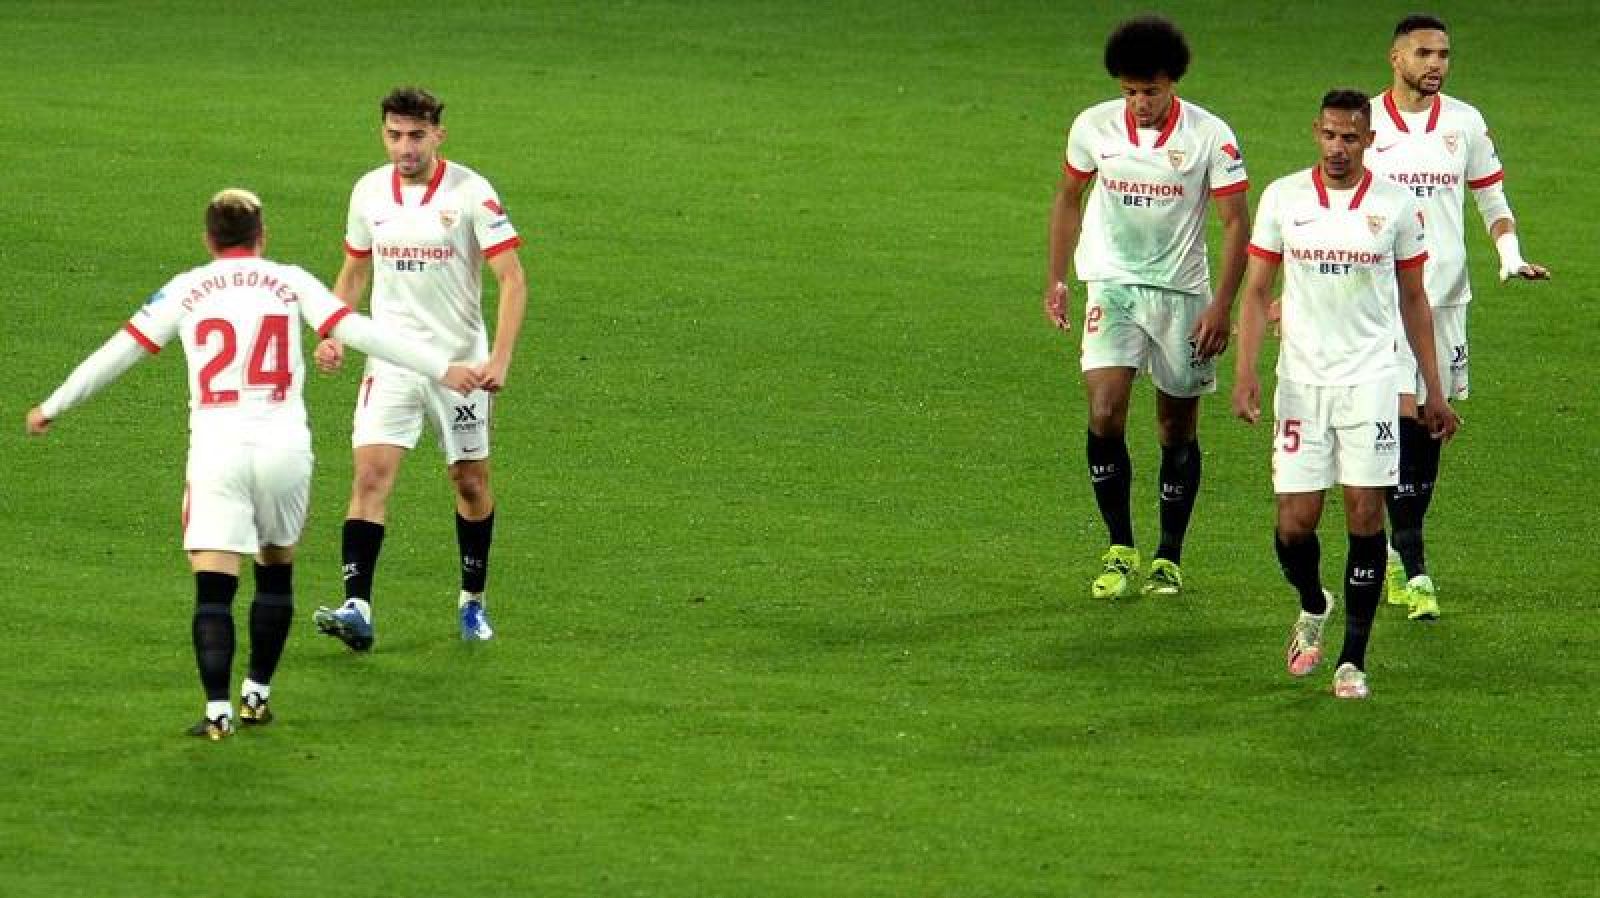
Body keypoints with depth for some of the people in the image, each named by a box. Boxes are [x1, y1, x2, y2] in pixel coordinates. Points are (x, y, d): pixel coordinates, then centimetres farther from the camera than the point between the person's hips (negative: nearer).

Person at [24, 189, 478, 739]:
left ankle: (217, 710, -13)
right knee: (275, 569, 21)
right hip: (284, 445, 1)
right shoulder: (289, 283, 7)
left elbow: (117, 354, 11)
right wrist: (441, 369, 5)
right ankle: (257, 694, 25)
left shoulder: (184, 291, 7)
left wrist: (52, 407, 23)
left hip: (216, 445, -1)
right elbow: (358, 333, 1)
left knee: (213, 586, -3)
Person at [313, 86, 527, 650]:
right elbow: (354, 272, 18)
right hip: (391, 360, 2)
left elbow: (512, 277, -11)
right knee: (371, 473, -14)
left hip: (460, 361, -2)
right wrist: (334, 337, 3)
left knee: (471, 483, 9)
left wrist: (500, 357, -22)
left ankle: (473, 602, 30)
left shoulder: (470, 192, -10)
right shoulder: (369, 192, 3)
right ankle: (358, 609, -22)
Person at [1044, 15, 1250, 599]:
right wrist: (1057, 280, 10)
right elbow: (1068, 200, 13)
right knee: (1104, 414, -15)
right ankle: (1119, 551, -3)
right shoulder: (1093, 127, -3)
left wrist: (1222, 306, -13)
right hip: (1112, 285, 1)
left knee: (1178, 430, 6)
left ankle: (1169, 559, 19)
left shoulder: (1210, 136, -10)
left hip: (1183, 293, -1)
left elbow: (1236, 224, -6)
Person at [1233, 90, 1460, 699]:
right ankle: (1313, 607, 29)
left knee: (1365, 513, -5)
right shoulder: (1282, 198, 1)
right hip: (1301, 380, 0)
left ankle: (1354, 659, 2)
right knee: (1295, 521, -3)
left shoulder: (1395, 204, 2)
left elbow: (1413, 300, 10)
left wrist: (1434, 391, 10)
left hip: (1370, 379, 0)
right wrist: (1245, 372, -7)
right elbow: (1257, 290, 5)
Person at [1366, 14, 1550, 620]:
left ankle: (1397, 547, 21)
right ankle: (1413, 569, -12)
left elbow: (1492, 200, 13)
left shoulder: (1465, 123, 6)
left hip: (1446, 295, 3)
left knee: (1430, 426, 7)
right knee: (1404, 419, -11)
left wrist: (1512, 255, -4)